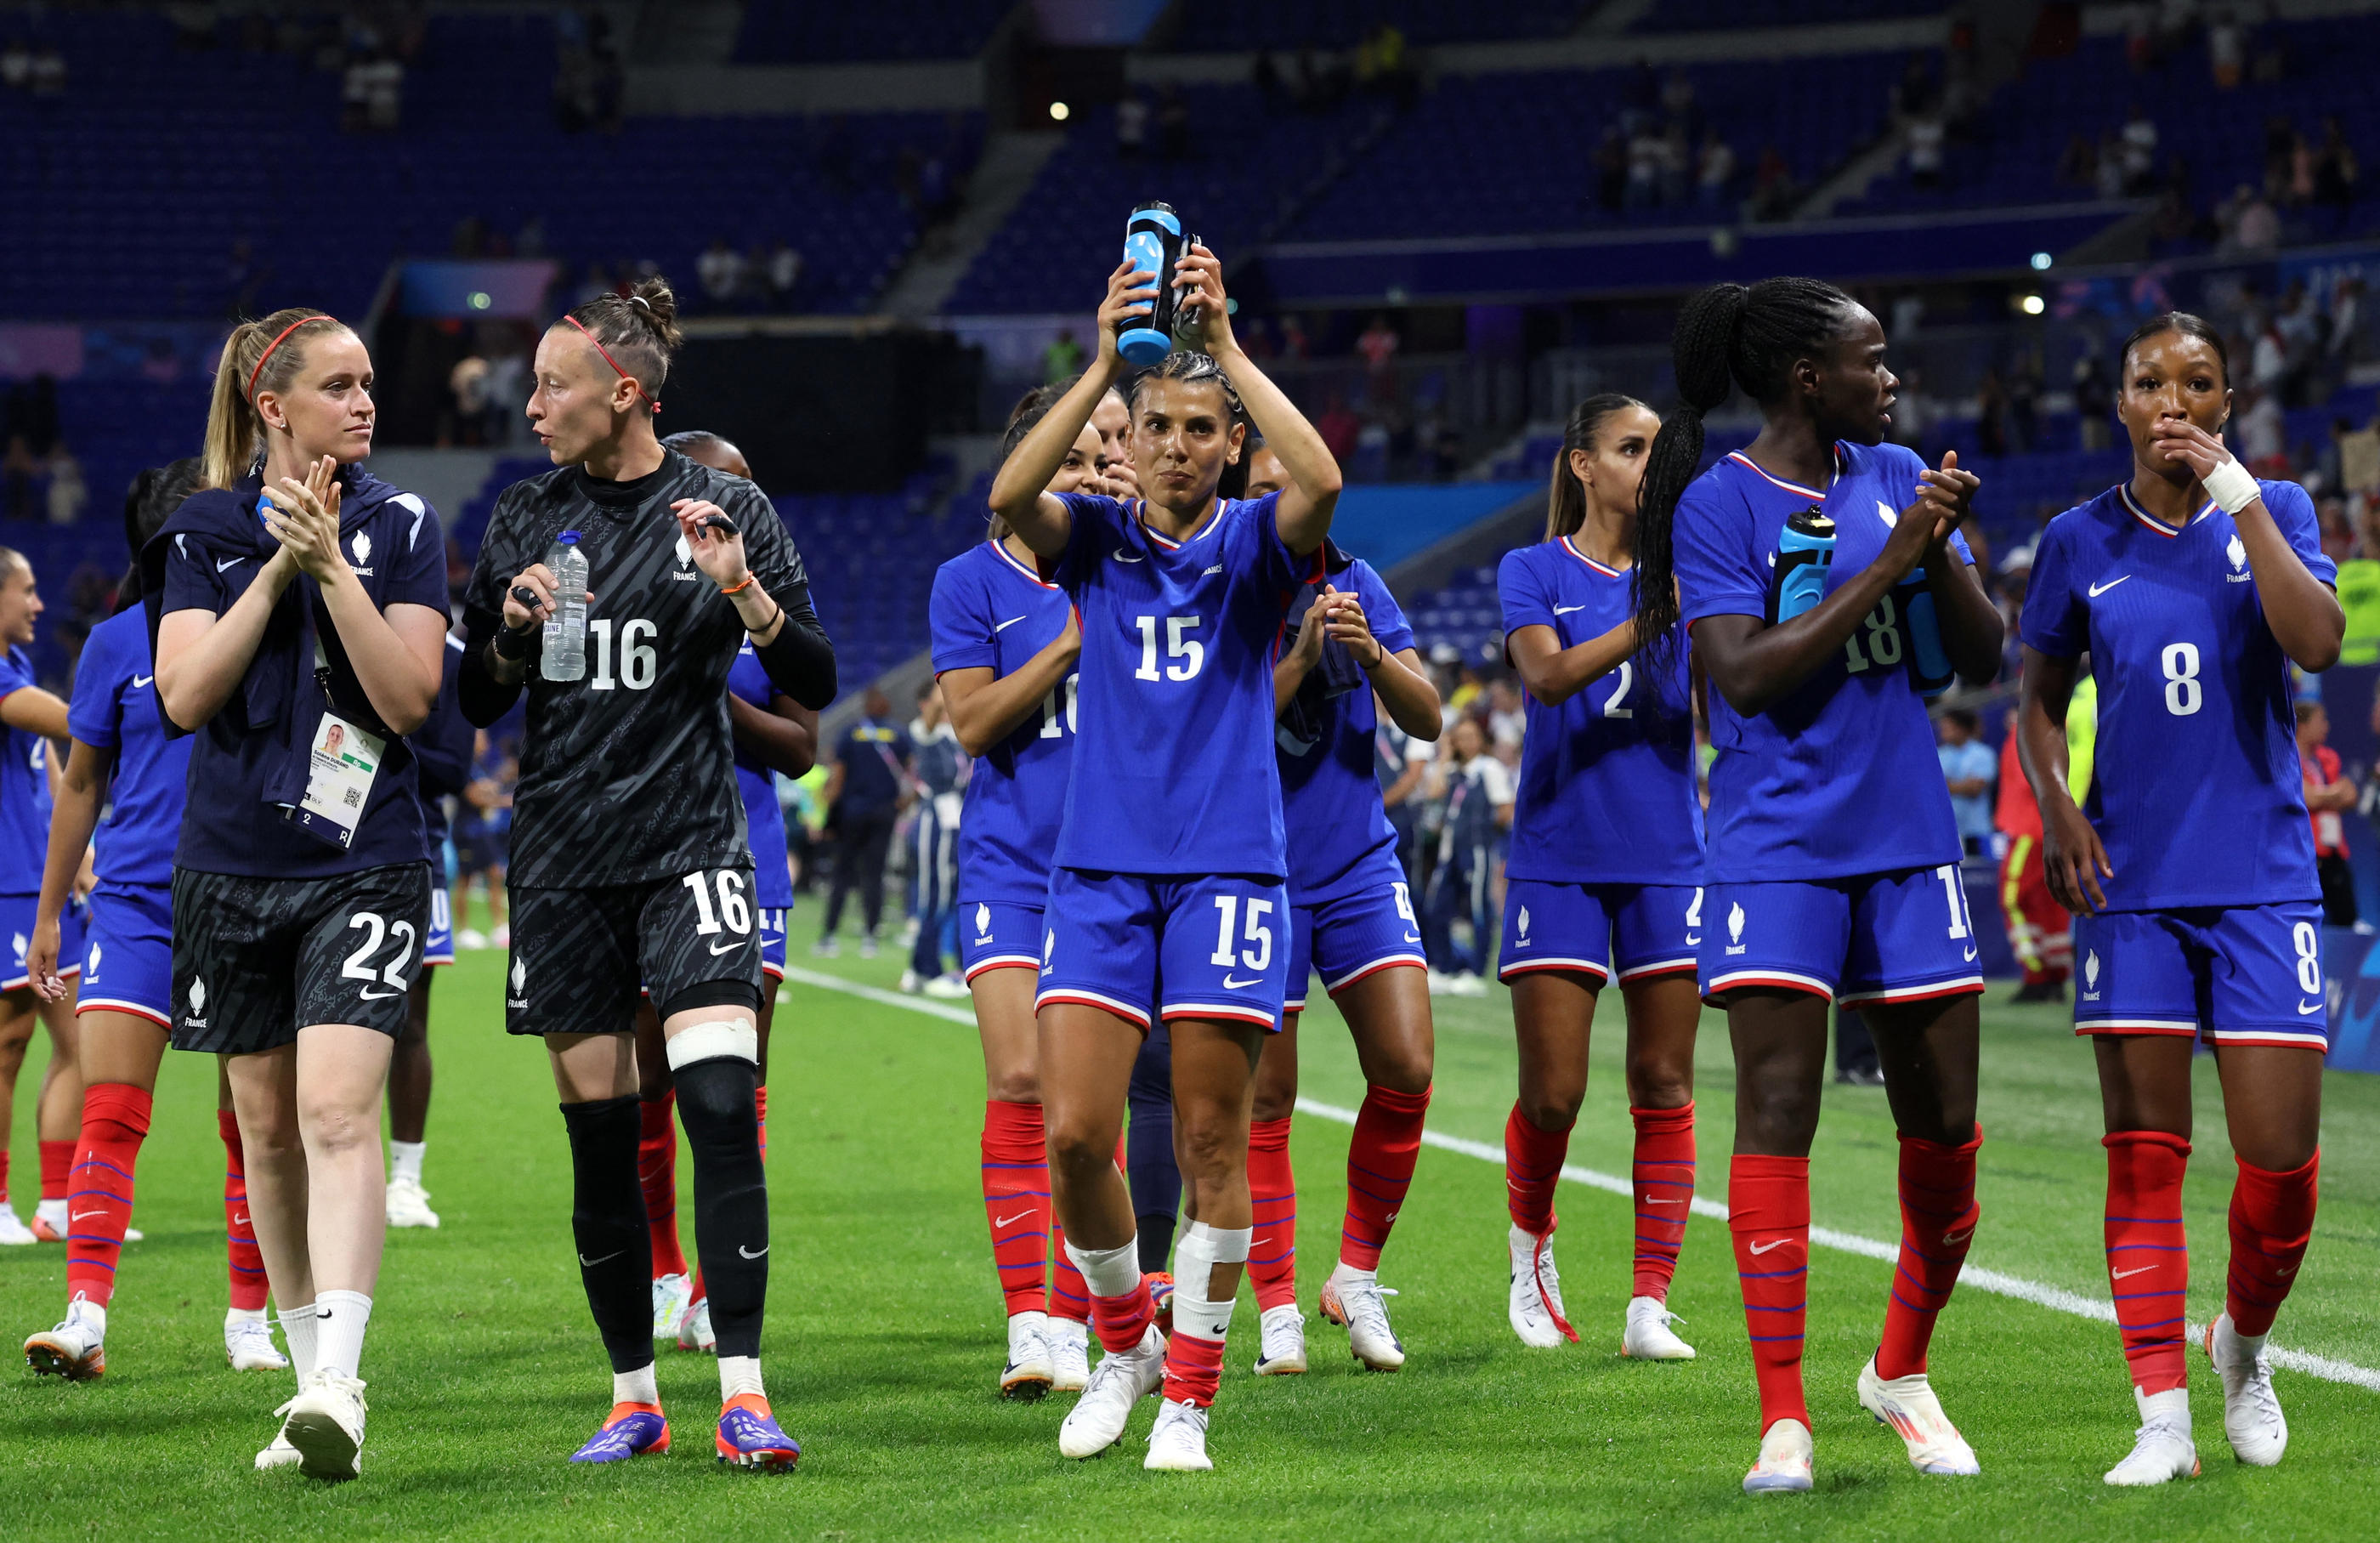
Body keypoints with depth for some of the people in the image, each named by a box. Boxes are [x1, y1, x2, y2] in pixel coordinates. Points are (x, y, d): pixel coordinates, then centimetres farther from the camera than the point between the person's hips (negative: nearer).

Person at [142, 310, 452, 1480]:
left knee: (337, 1110, -19)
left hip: (362, 865, -3)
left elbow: (410, 697, -9)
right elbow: (184, 695, -7)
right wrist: (277, 569, -14)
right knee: (267, 1127, 9)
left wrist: (331, 565, -17)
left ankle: (338, 1383, -27)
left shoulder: (399, 526, 0)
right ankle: (310, 1384, 20)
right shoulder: (205, 532, 4)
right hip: (231, 868, 3)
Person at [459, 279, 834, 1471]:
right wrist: (514, 632, -8)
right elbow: (472, 703, 12)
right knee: (598, 1132, 4)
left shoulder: (725, 511, 1)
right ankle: (634, 1399, 14)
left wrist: (746, 595, -17)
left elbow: (814, 683, -1)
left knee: (721, 1105, -16)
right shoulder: (522, 521, 8)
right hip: (563, 859, 3)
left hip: (689, 846, -3)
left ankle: (741, 1397, -16)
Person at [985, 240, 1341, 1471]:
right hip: (1099, 870, 1)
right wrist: (1103, 362, -20)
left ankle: (1187, 1391, 9)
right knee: (1073, 1133, -5)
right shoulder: (1093, 539, 7)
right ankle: (1123, 1340, 19)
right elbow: (1009, 497, -14)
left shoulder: (1255, 544, 4)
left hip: (1226, 869, -1)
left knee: (1210, 1139, -1)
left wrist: (1225, 344, -20)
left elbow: (1320, 481, -19)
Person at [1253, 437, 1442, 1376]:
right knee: (1264, 1100, -1)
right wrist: (1300, 655, -25)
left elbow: (1427, 722, 3)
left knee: (1407, 1070, -7)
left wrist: (1372, 655, -15)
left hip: (1360, 867, 3)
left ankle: (1357, 1276, 10)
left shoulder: (1354, 585, 5)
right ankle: (1277, 1309, 10)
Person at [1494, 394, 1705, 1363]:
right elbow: (1547, 674, -15)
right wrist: (1648, 620, -27)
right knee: (1552, 1094, -4)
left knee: (1664, 1088, -2)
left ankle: (1649, 1304, 1)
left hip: (1667, 862, 2)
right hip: (1559, 857, -2)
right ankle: (1531, 1246, 25)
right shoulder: (1533, 571, 3)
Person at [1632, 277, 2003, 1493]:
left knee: (1944, 1128, 6)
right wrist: (1884, 566, -18)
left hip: (1907, 844, 5)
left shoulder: (1897, 479, 8)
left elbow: (1982, 660, 7)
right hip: (1777, 844, -5)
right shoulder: (1718, 505, -6)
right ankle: (1783, 1420, -9)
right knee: (1777, 1110, -12)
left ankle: (1902, 1371, 28)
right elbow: (1746, 675, -17)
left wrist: (1942, 552, -11)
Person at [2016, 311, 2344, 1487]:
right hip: (2132, 879, 1)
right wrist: (2055, 806, -2)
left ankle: (2243, 1341, 23)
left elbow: (2318, 643, -14)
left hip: (2263, 876, -1)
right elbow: (2040, 696, 16)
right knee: (2144, 1152, -3)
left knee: (2280, 1153, -5)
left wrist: (2240, 497, -16)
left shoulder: (2272, 511, 4)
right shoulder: (2080, 543, 6)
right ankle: (2163, 1422, 1)